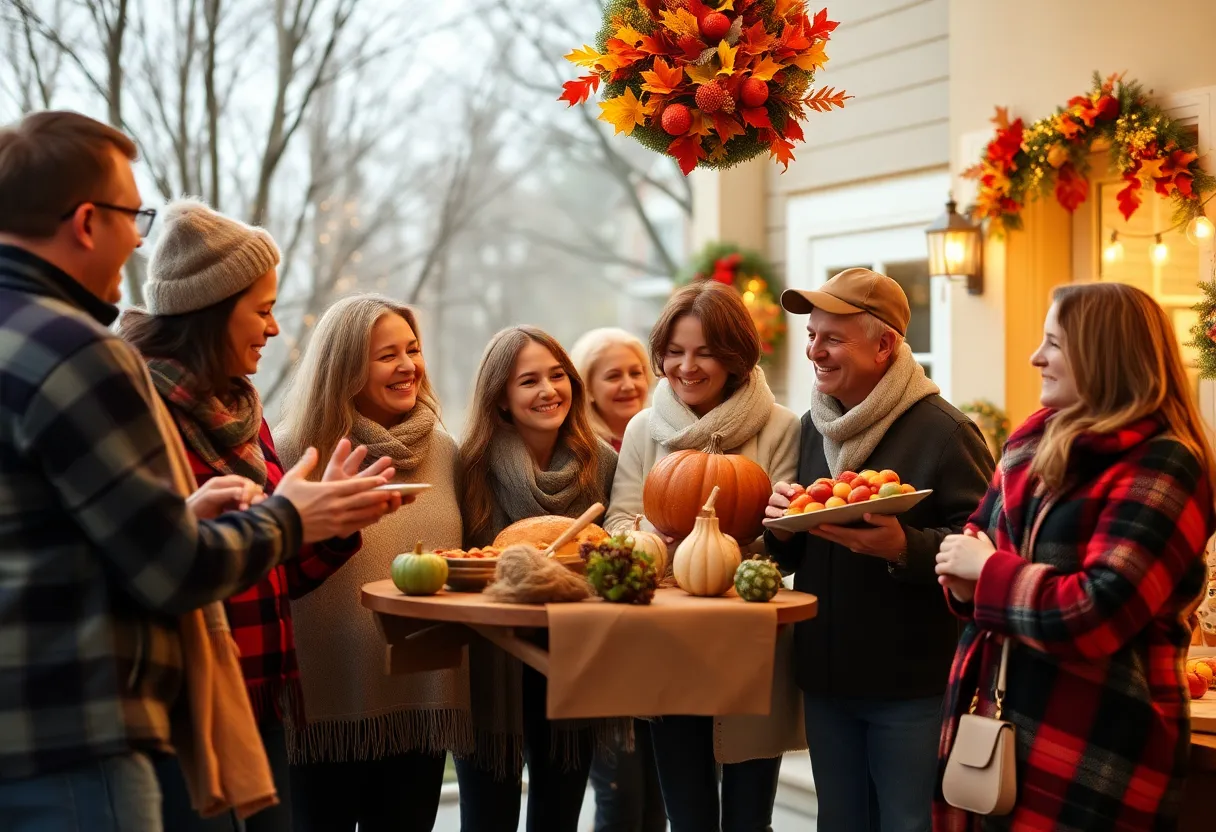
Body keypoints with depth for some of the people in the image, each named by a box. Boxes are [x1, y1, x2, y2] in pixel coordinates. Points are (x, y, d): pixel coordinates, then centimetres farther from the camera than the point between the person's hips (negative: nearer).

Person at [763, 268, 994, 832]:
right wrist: (781, 528, -5)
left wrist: (905, 548, -31)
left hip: (912, 684, -6)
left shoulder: (943, 431, -13)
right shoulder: (811, 428, 9)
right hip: (824, 676, 6)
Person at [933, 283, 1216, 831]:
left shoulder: (1162, 466, -15)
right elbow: (980, 534, 22)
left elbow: (1096, 615, -24)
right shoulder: (1037, 442, 9)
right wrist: (964, 578, -2)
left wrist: (987, 571, -11)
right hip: (992, 723, 7)